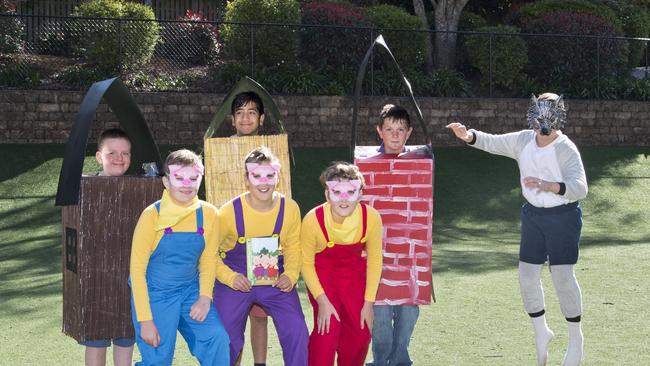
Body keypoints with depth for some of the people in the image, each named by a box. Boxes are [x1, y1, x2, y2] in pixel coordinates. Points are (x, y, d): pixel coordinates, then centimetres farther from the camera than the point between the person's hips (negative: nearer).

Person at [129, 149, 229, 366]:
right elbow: (137, 269, -12)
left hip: (190, 291, 3)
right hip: (154, 294, -3)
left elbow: (208, 262, 7)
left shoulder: (207, 214, -4)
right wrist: (145, 320, -15)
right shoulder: (153, 215, -14)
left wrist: (205, 297, -10)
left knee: (217, 340, -14)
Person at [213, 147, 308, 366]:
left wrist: (291, 275, -12)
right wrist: (229, 277, -19)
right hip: (237, 279, -2)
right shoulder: (230, 211, -16)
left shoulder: (289, 208, -9)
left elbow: (293, 248, 6)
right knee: (227, 339, -5)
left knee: (297, 331, -12)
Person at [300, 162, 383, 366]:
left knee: (360, 333, 3)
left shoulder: (371, 217, -25)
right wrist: (322, 301, -18)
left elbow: (374, 260, -8)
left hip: (354, 273, 3)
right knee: (328, 329, -15)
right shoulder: (313, 220, -31)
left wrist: (368, 303, -6)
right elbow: (306, 263, -13)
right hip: (322, 274, -2)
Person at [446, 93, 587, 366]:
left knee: (563, 277, -9)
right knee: (527, 277, 6)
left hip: (563, 216, -6)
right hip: (533, 215, 6)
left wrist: (548, 185, -50)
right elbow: (492, 142, 7)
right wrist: (468, 135, -14)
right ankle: (541, 332, 26)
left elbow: (580, 188, -33)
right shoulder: (523, 141, -3)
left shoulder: (566, 150, -22)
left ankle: (575, 337, 10)